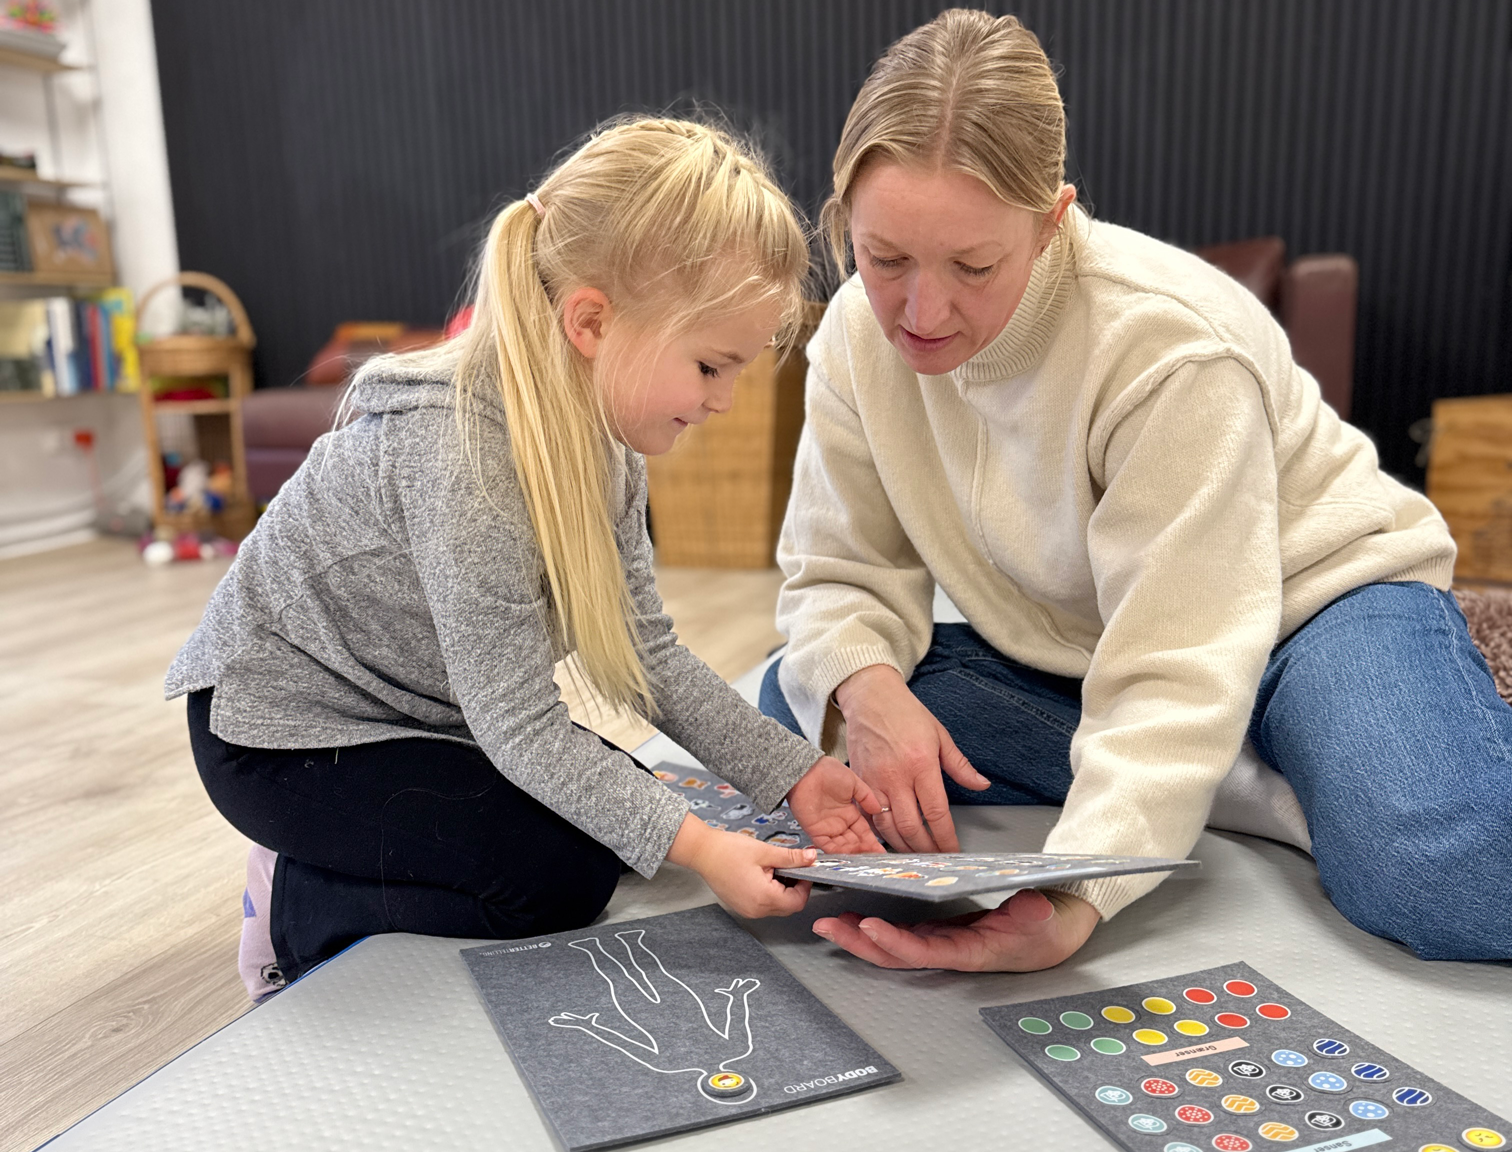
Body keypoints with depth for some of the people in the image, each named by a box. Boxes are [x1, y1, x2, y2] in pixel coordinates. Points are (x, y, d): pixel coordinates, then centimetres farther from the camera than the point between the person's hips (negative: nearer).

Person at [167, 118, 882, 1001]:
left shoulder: (602, 425, -7)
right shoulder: (457, 453, -35)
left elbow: (647, 648, -5)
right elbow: (521, 725, -31)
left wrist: (792, 772, -10)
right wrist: (692, 845, -35)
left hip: (429, 708, 9)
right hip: (288, 724, -9)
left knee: (605, 820, 9)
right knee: (565, 872, -17)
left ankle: (333, 858, 16)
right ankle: (298, 906, 4)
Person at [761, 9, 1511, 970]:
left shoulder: (1172, 346, -29)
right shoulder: (858, 338, -12)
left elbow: (1177, 679, -32)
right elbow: (843, 574, -7)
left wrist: (1071, 899, -45)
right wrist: (862, 684, -30)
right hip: (1064, 656, 7)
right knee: (798, 703, -18)